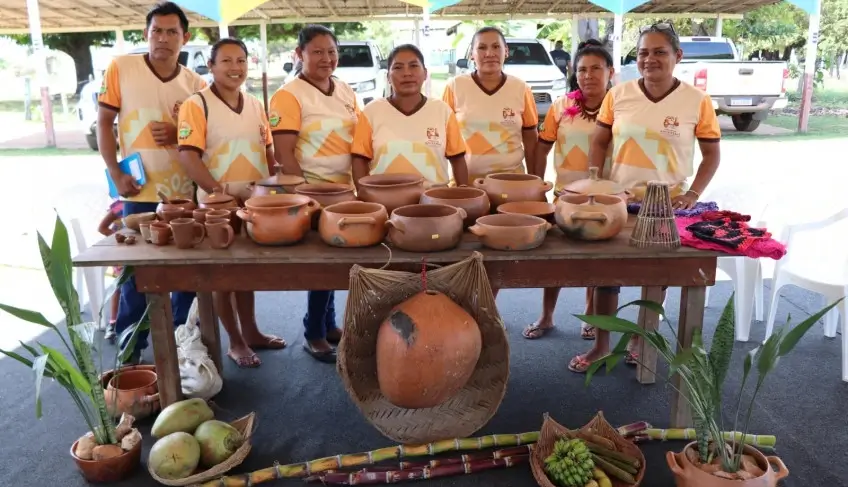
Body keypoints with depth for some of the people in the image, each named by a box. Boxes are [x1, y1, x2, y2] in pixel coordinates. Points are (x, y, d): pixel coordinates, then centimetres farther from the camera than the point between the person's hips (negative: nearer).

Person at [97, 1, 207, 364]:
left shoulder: (195, 83, 5)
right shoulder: (120, 68, -1)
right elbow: (103, 123, 1)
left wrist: (180, 134, -12)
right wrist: (116, 175, -8)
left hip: (185, 190, 2)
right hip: (139, 189, -2)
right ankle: (129, 346, 21)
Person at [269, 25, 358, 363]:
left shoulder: (346, 93, 9)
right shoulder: (289, 95, -11)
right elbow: (283, 154, -15)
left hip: (344, 190, 6)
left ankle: (328, 324, 30)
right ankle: (314, 334, 17)